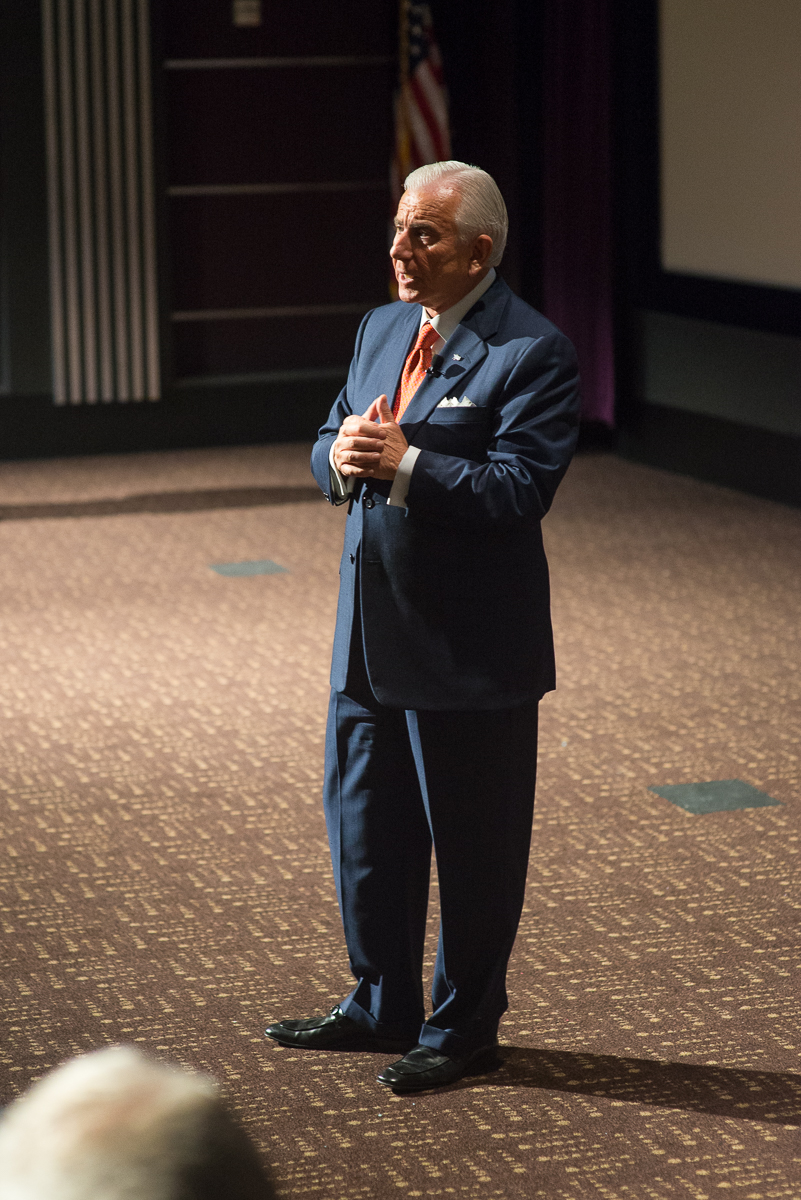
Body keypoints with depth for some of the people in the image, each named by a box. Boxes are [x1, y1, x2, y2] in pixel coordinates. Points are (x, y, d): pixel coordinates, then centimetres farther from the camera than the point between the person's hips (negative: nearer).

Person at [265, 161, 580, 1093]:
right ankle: (381, 1005, 33)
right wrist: (342, 455, -8)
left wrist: (403, 465, -25)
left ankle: (463, 1026, 21)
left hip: (470, 645, -8)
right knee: (363, 826, 17)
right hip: (371, 634, 8)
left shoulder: (532, 353, -14)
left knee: (473, 846, 6)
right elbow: (330, 446, 15)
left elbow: (518, 490, -23)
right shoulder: (382, 329, 11)